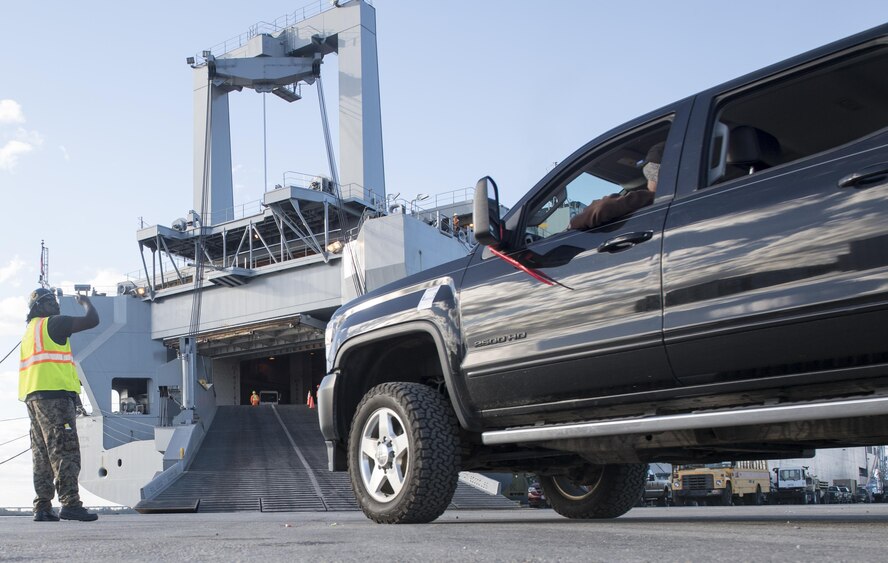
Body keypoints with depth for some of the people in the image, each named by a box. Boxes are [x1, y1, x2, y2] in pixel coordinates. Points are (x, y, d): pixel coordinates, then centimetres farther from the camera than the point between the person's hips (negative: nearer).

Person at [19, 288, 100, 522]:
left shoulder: (30, 331, 25)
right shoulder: (54, 323, -3)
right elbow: (92, 320, -7)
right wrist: (86, 302, 12)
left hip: (33, 397, 9)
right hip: (54, 393, -9)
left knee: (42, 456, 8)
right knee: (65, 451, -12)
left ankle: (42, 507, 7)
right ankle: (70, 503, -18)